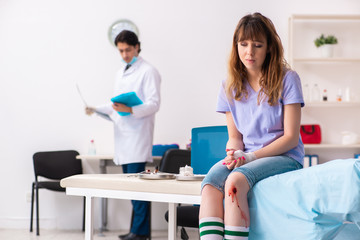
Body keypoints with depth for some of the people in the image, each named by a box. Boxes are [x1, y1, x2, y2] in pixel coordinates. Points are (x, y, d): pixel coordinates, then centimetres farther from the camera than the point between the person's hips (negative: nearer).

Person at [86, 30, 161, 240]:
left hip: (139, 135, -8)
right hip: (123, 136, 8)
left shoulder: (148, 71, -3)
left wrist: (130, 110, -26)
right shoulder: (121, 73, 22)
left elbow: (154, 104, -12)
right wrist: (96, 110, 11)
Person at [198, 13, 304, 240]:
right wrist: (234, 154, -11)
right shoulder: (230, 86, 10)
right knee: (210, 183, -30)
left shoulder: (287, 79, -3)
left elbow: (291, 137, -6)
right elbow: (235, 136, 13)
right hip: (245, 157, 4)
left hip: (284, 156, -4)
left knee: (235, 180, -34)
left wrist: (250, 157, -15)